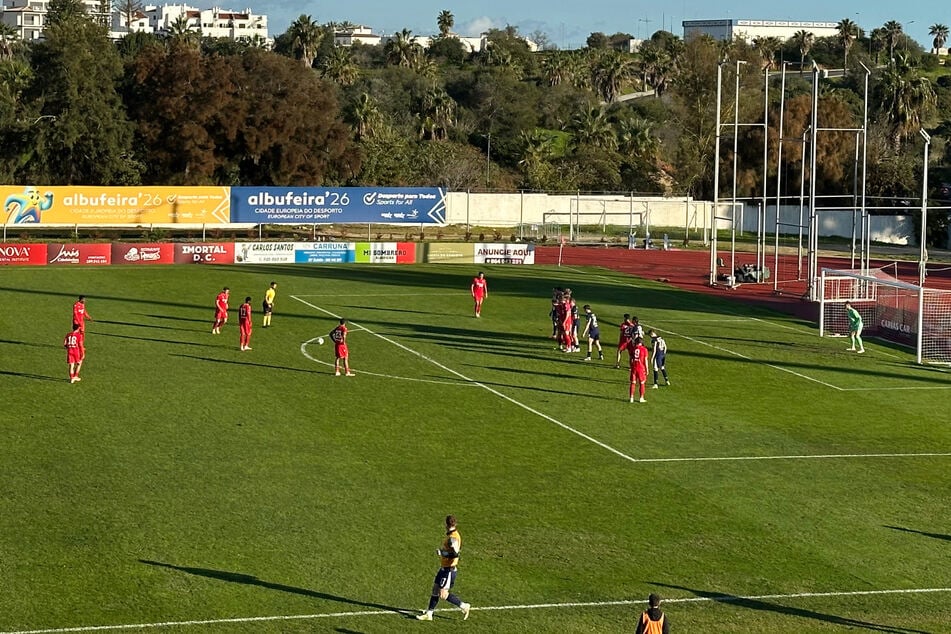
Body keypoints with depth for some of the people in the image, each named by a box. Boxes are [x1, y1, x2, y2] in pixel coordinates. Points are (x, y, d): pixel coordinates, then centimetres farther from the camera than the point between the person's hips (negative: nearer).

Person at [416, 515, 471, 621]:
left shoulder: (453, 538, -23)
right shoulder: (452, 535, 7)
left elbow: (455, 553, -32)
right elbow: (459, 549, 19)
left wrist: (441, 552, -21)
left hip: (449, 570, -10)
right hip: (444, 568, 10)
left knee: (443, 595, -5)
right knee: (435, 589, 13)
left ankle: (464, 606, 7)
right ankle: (428, 614, 20)